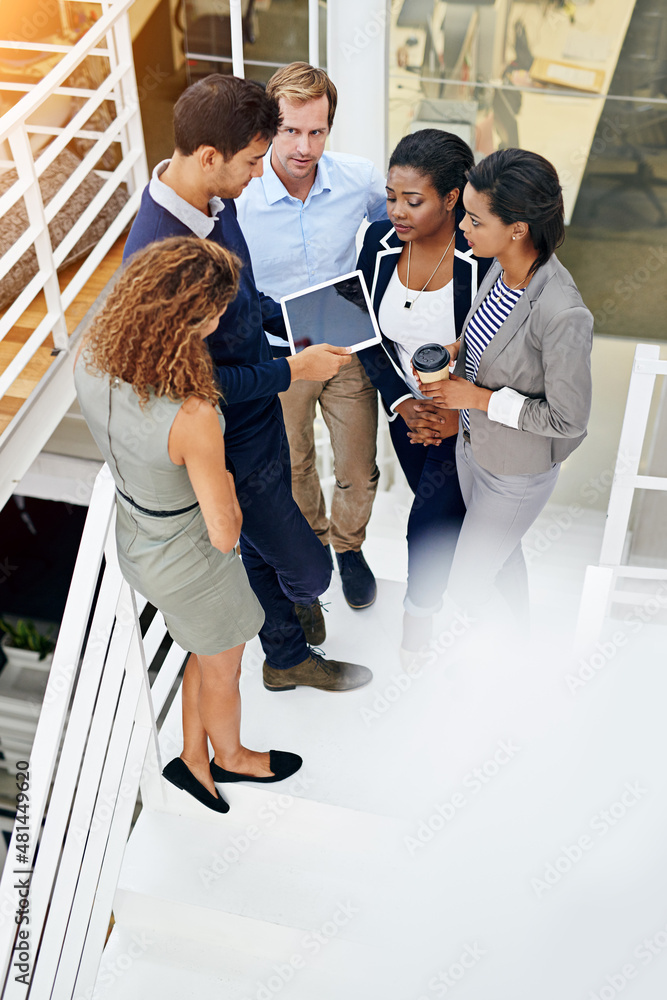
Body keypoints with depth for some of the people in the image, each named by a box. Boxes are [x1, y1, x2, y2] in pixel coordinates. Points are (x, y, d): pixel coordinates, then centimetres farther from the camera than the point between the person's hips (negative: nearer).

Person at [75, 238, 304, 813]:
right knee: (221, 673, 26)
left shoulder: (93, 361, -18)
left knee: (208, 651, 33)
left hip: (135, 541, 7)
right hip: (188, 566, -7)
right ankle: (231, 758, 56)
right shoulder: (192, 419, -41)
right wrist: (228, 484, -10)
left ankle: (194, 761, 52)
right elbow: (224, 535, -29)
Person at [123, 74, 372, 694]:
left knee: (264, 545, 26)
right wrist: (292, 370, -21)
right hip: (231, 447, -9)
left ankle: (287, 659, 49)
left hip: (258, 410, 9)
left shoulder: (215, 199, -5)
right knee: (307, 571, 7)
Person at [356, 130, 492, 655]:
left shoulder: (485, 258, -26)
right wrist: (402, 403, -13)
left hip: (467, 416, -4)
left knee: (429, 523, -2)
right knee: (443, 509, 22)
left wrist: (461, 415, -22)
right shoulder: (380, 242, -12)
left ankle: (420, 608, 27)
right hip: (406, 406, 5)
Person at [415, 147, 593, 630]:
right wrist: (455, 351, -11)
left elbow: (568, 419, -26)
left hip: (517, 472, -7)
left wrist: (478, 397, -23)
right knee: (502, 553, 30)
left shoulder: (563, 315, -36)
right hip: (474, 442, 8)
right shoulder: (502, 268, -12)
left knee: (466, 583, 11)